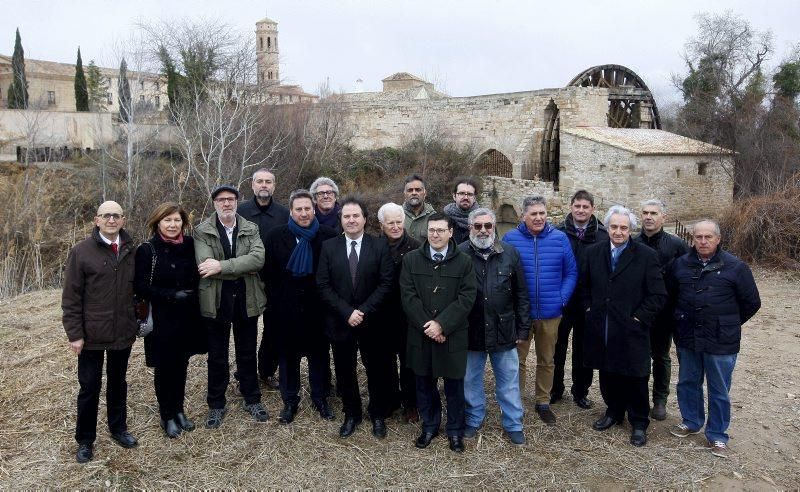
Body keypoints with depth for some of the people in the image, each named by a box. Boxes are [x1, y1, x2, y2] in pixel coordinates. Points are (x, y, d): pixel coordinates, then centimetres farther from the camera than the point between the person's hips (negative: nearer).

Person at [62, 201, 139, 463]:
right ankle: (85, 440, 24)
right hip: (92, 335, -3)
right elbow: (71, 296, -8)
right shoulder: (81, 251, -8)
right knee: (89, 387, 8)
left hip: (123, 333, 3)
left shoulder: (132, 251, 1)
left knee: (118, 383, 18)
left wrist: (139, 321, 6)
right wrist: (75, 333, -11)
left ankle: (118, 429, 34)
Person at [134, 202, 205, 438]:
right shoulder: (147, 250, -10)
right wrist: (172, 295, -19)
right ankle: (167, 416, 25)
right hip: (161, 321, -3)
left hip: (187, 319, 3)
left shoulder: (189, 245, 1)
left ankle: (179, 411, 30)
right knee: (164, 368, 8)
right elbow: (141, 287, -11)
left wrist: (193, 295, -6)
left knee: (181, 365, 13)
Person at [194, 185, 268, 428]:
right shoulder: (202, 231, -5)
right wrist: (244, 269, -18)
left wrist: (222, 266, -24)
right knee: (217, 356, 12)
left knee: (247, 353, 15)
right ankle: (216, 404, 28)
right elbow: (205, 265, -19)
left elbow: (258, 258, -17)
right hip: (216, 301, -1)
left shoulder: (251, 229, 0)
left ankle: (252, 399, 31)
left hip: (246, 299, 2)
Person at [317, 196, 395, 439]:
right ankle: (351, 414, 31)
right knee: (345, 371, 12)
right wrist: (347, 312, -14)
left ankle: (378, 415, 29)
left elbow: (386, 283, -8)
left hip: (372, 321, -1)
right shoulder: (329, 247, 0)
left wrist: (364, 311, -16)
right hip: (340, 321, 1)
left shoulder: (380, 246, -3)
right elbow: (323, 285, -5)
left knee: (377, 370, 10)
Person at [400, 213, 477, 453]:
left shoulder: (464, 262, -2)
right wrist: (426, 325, -13)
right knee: (425, 383, 12)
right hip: (421, 334, 1)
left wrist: (441, 324, -16)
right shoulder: (411, 260, 2)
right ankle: (429, 426, 31)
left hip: (453, 335, -1)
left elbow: (467, 297, -8)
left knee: (454, 384, 9)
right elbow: (408, 296, -4)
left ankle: (455, 431, 26)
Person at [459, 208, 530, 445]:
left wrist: (523, 328, 2)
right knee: (471, 380, 14)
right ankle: (473, 420, 33)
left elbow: (521, 294, 3)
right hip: (471, 330, -1)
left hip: (504, 330, 1)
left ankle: (513, 424, 27)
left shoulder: (510, 253, -1)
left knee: (509, 381, 11)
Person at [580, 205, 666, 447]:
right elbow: (584, 286, 16)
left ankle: (639, 423, 24)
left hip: (631, 330, -3)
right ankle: (613, 412, 36)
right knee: (608, 374, 15)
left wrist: (638, 317, -10)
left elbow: (658, 295, -6)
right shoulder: (593, 253, 4)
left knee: (635, 378, 7)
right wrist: (589, 309, 6)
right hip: (601, 329, 3)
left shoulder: (646, 256, -7)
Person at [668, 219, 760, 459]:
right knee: (688, 382, 17)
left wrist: (729, 325, 5)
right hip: (687, 339, 3)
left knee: (719, 391, 9)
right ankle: (691, 421, 37)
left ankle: (717, 435, 24)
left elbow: (752, 303, 0)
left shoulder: (736, 267, -10)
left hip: (721, 342, -3)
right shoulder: (680, 264, -1)